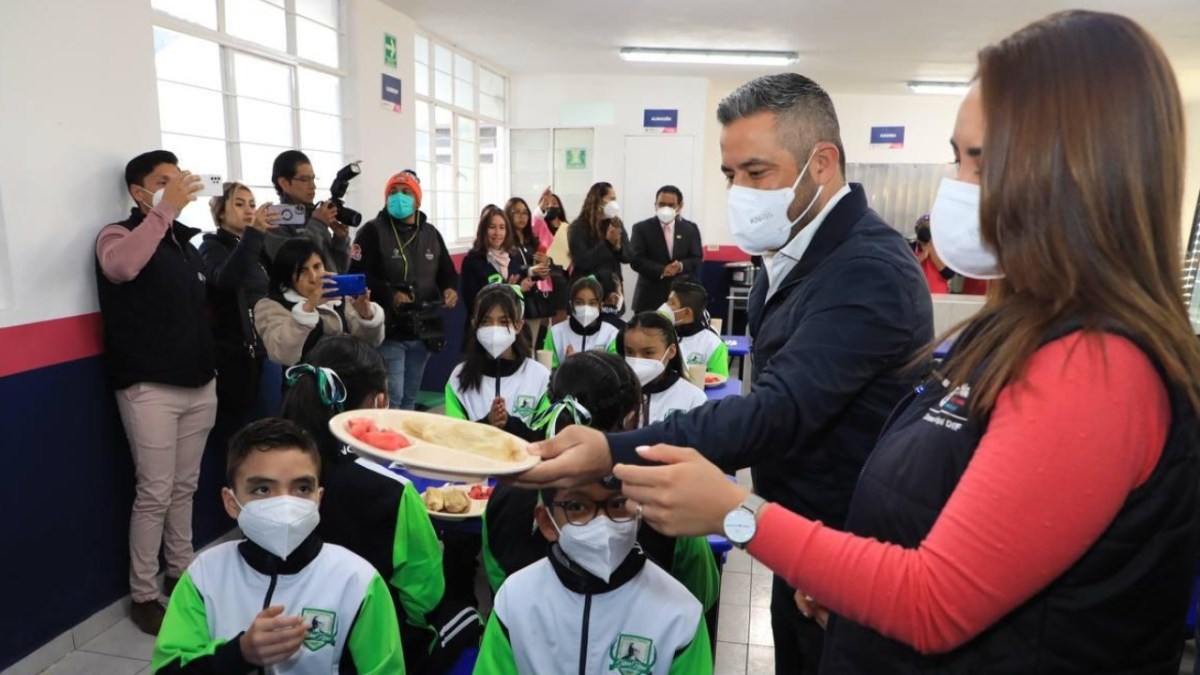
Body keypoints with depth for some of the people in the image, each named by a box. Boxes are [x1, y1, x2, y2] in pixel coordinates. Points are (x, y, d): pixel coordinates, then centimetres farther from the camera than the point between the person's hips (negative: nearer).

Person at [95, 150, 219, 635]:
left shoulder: (186, 240, 14)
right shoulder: (119, 234, -6)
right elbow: (121, 268, -32)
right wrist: (165, 209, -29)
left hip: (199, 385, 6)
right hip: (150, 389, -6)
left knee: (185, 488, 14)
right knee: (155, 494, -1)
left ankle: (180, 572, 28)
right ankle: (143, 595, 13)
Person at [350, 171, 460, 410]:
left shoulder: (431, 233, 12)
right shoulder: (373, 231, -5)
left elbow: (447, 272, 17)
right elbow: (357, 276, -14)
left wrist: (451, 289, -6)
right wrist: (389, 294, -27)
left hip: (424, 332, 6)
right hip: (389, 331, -6)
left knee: (410, 397, 17)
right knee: (391, 397, -6)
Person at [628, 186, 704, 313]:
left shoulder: (690, 228, 10)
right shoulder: (642, 228, 2)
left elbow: (696, 259, 5)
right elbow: (636, 260, -7)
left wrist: (681, 266, -17)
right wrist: (661, 271, -20)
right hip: (650, 298, -2)